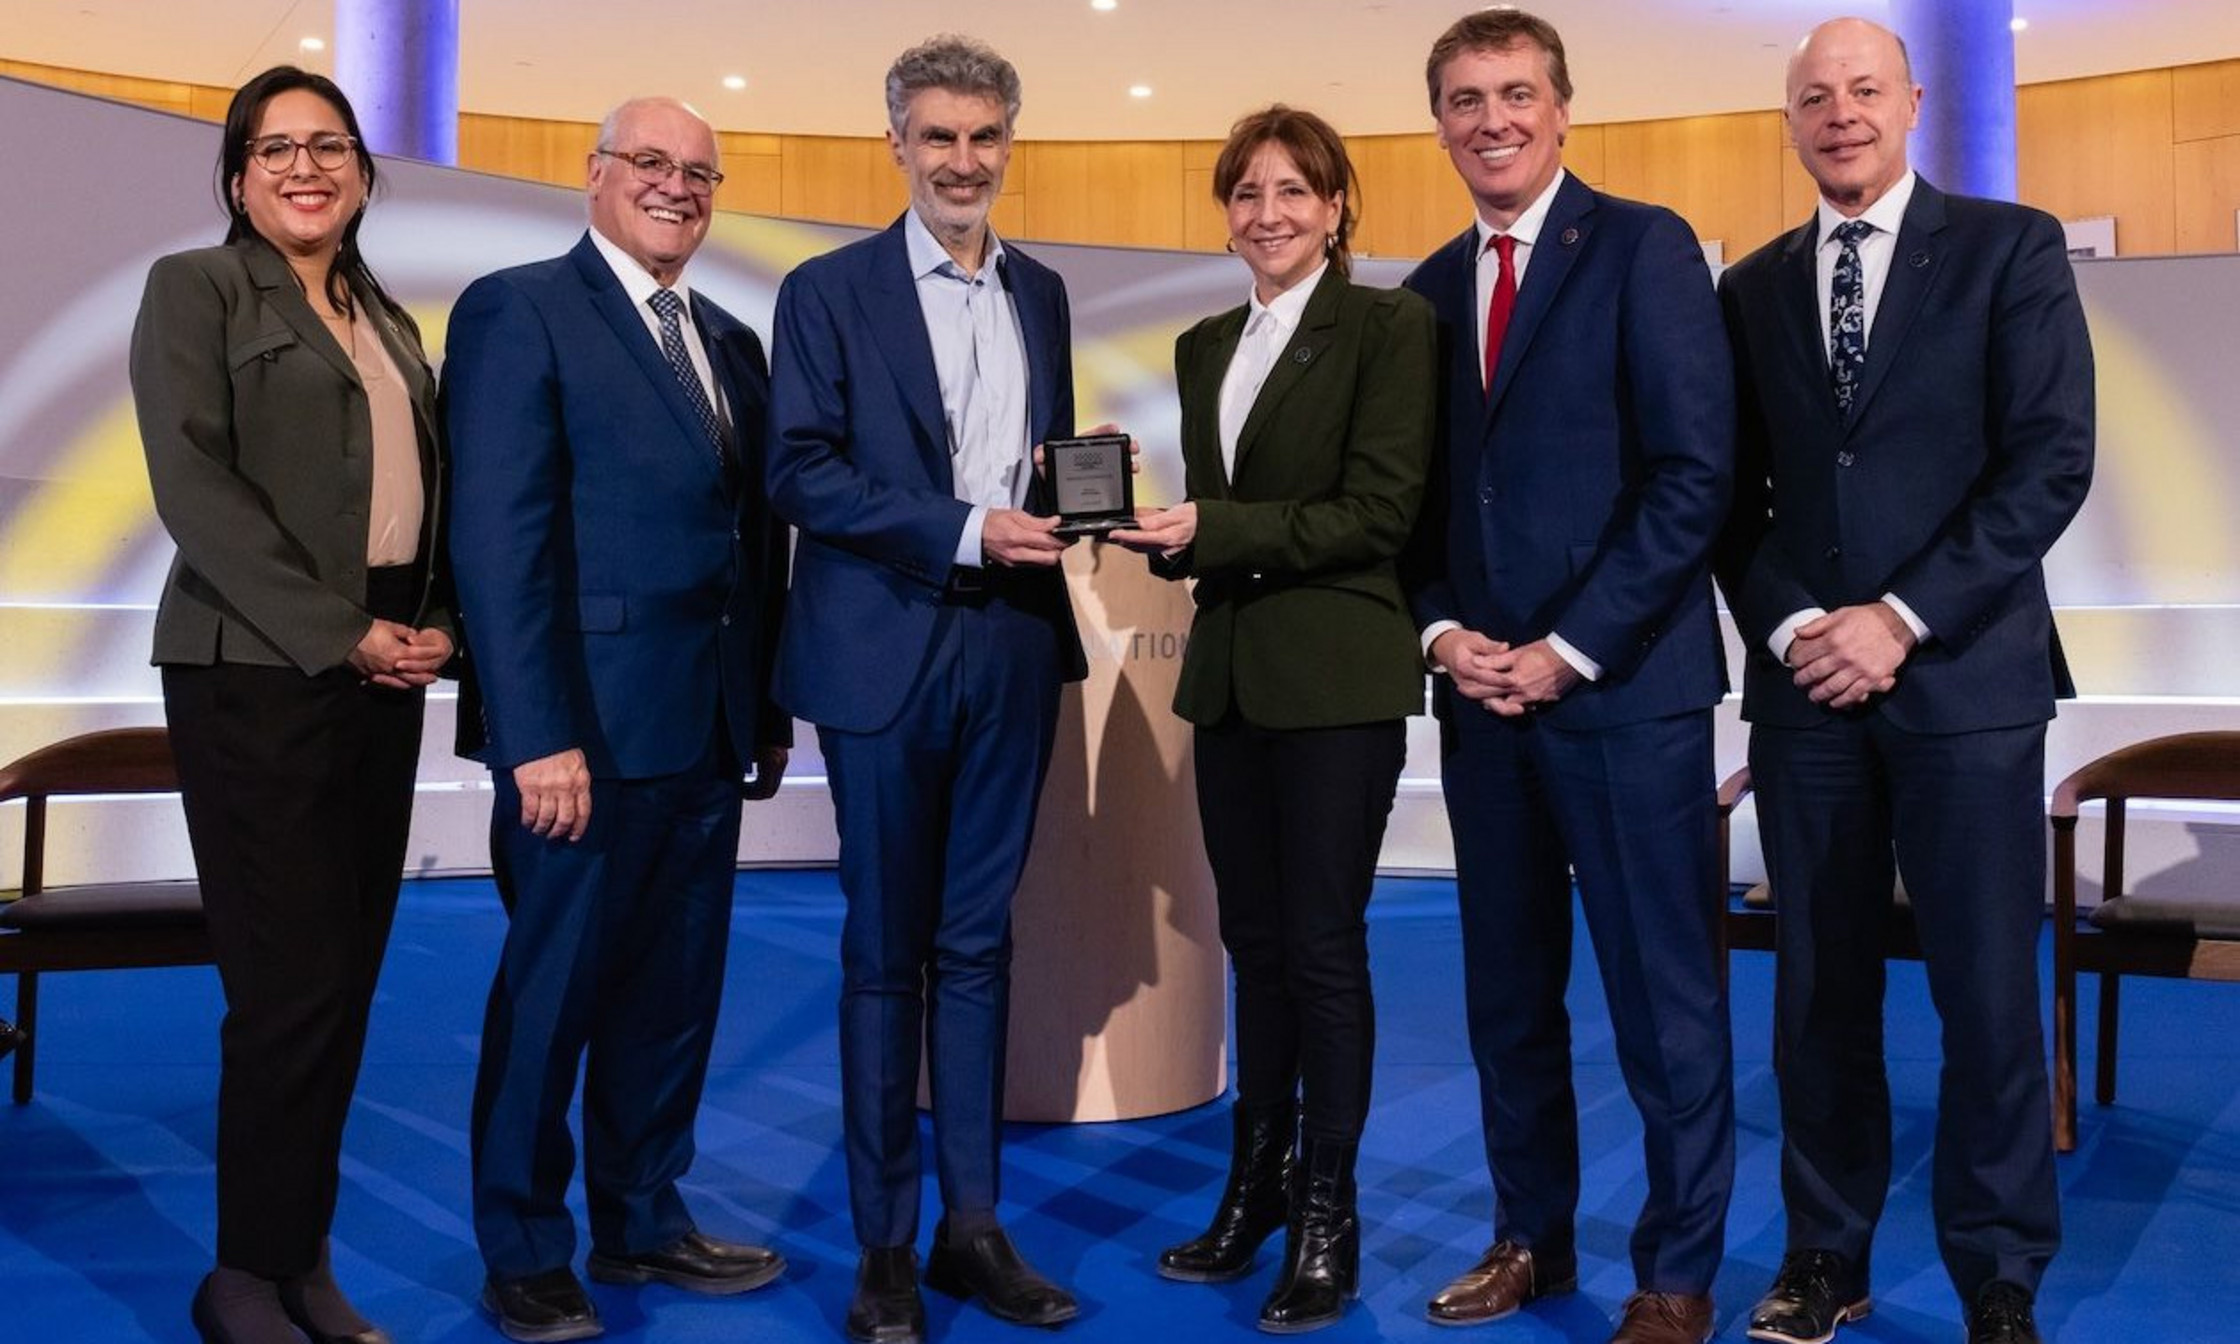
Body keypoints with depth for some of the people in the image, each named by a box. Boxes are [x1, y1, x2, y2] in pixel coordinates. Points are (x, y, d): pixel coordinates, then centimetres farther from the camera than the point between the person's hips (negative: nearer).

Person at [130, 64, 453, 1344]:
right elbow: (196, 485, -11)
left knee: (350, 976, 7)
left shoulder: (388, 319, 19)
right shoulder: (196, 288, 1)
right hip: (258, 667, -6)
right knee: (291, 980, -6)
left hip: (387, 668, 6)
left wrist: (436, 621, -2)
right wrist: (339, 633, -15)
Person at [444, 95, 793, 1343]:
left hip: (706, 731, 7)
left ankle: (645, 1223, 29)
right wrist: (537, 734, -19)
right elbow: (498, 536, -14)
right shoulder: (520, 309, -5)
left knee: (675, 992, 14)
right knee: (553, 992, 5)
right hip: (589, 725, -7)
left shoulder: (732, 343, 16)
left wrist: (770, 707, 12)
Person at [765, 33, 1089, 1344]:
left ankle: (973, 1225, 20)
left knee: (979, 945, 10)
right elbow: (801, 472, -9)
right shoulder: (830, 291, -1)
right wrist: (965, 532, -18)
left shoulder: (1043, 294, 14)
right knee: (886, 952, 5)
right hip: (887, 650, -4)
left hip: (1015, 647, 4)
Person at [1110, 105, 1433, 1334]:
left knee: (1322, 944, 1)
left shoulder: (1388, 324, -6)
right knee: (1254, 941, 12)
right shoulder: (1205, 346, 14)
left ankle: (1327, 1215, 14)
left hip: (1336, 675, -6)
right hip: (1230, 671, 6)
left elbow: (1379, 511, -14)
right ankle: (1255, 1185, 25)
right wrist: (1152, 526, -4)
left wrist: (1214, 531, -18)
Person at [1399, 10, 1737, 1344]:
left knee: (1665, 996, 3)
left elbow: (1696, 471, -12)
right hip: (1483, 686, 6)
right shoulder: (1433, 287, 14)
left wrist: (1572, 647, -14)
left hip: (1624, 682, -5)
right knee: (1508, 987, 13)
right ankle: (1534, 1237, 28)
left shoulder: (1643, 245, -4)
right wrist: (1444, 631, -3)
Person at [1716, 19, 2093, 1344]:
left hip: (1964, 673, -2)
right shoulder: (1753, 286, 12)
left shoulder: (2011, 248, 2)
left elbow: (2052, 461, -6)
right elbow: (1733, 492, 10)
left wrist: (1903, 618, -13)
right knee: (1821, 984, 7)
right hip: (1804, 680, 3)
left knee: (1987, 989, 1)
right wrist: (1790, 626, -7)